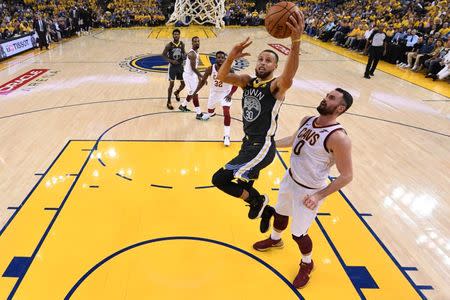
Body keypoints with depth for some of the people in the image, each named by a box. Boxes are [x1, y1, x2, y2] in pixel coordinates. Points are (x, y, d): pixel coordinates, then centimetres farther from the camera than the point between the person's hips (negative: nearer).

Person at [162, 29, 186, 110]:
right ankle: (169, 102, 8)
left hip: (180, 66, 4)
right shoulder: (169, 45, -13)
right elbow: (163, 55, -7)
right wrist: (171, 61, -21)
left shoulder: (182, 44, -2)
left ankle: (177, 93, 42)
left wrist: (184, 55, -9)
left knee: (183, 83, 8)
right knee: (171, 84, -4)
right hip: (172, 66, -4)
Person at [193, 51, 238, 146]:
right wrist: (195, 92, -11)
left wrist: (230, 94, -31)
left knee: (226, 113, -21)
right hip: (214, 92, 4)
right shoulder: (210, 69, -19)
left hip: (225, 93, -3)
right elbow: (203, 81, -6)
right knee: (210, 110, 25)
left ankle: (226, 136, -12)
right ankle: (211, 114, 68)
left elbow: (235, 84, -17)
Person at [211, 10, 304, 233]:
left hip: (262, 148, -8)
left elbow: (288, 78, -39)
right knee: (245, 186, 24)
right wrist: (231, 57, -28)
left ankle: (257, 201, 10)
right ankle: (264, 210, 51)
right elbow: (221, 77, -8)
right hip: (248, 144, 8)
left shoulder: (276, 86, -15)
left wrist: (295, 42, -54)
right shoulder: (248, 81, 5)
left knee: (219, 179, -14)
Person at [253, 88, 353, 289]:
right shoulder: (307, 120, -6)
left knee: (298, 233, 7)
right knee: (280, 213, 28)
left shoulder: (338, 138, -29)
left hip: (308, 191, -7)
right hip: (290, 178, 7)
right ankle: (275, 240, 60)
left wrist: (319, 196, -21)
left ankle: (307, 264, 39)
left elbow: (346, 176, -23)